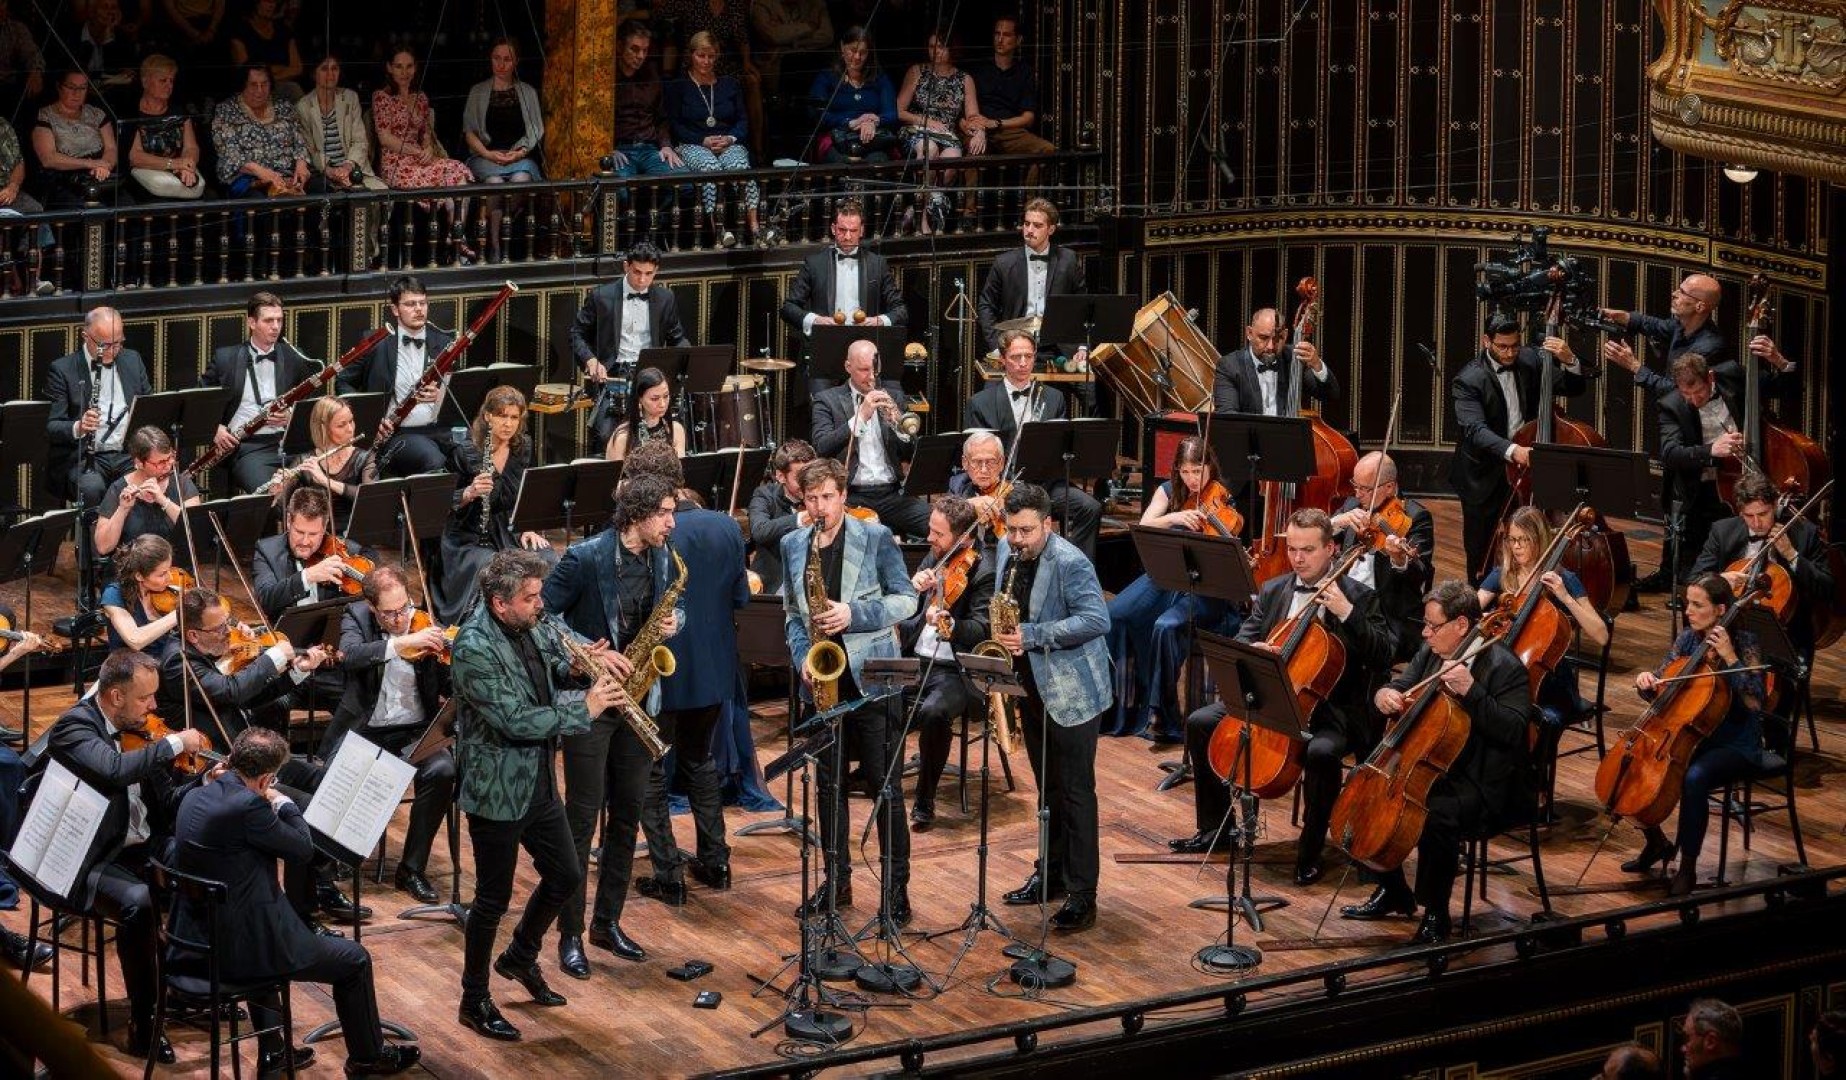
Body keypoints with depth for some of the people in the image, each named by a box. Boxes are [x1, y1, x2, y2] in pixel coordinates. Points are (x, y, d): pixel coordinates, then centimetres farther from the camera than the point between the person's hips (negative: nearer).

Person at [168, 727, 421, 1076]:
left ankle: (271, 1051, 44)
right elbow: (303, 849, -11)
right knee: (355, 960, 11)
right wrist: (285, 803, 4)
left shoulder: (194, 797, 2)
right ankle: (368, 1055, 31)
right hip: (239, 949, -9)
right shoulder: (247, 805, -23)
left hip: (193, 942, 9)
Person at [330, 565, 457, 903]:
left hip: (415, 731, 1)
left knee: (442, 771, -29)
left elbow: (448, 691, -2)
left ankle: (412, 868, -12)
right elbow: (349, 655, -24)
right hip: (364, 729, -1)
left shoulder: (426, 623, -1)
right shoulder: (356, 617, -2)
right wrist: (401, 643, -36)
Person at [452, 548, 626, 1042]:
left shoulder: (528, 629, 0)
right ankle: (475, 1002, 19)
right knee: (493, 898, 4)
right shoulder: (475, 648, -25)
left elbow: (559, 656, 19)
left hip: (538, 781, 8)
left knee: (566, 876, 18)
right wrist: (584, 709, -22)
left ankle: (520, 958, 40)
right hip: (496, 792, -8)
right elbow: (517, 722, -28)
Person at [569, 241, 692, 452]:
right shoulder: (601, 296, 3)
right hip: (612, 376, -1)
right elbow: (578, 334, 9)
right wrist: (590, 360, -9)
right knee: (604, 435, -23)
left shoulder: (665, 299, 11)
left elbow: (676, 338, 20)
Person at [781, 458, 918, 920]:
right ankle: (835, 878, 21)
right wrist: (802, 654, -4)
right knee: (829, 783, 11)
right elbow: (792, 611, 14)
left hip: (872, 674, -4)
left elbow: (907, 599, -5)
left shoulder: (876, 537, -5)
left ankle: (896, 885, 3)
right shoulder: (793, 545, 7)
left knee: (886, 785, -3)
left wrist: (854, 614, -18)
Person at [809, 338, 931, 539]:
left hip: (892, 494, 4)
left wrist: (897, 424, -8)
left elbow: (909, 455, 12)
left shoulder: (890, 398, 16)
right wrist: (860, 416, -19)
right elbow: (821, 448, -11)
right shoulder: (827, 400, 6)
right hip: (852, 496, -4)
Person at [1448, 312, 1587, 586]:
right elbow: (1475, 430, -30)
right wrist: (1511, 450, -47)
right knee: (1482, 562, 4)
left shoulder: (1529, 360, -1)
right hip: (1485, 481, -4)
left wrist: (1569, 360, -20)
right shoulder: (1468, 381, -17)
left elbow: (1575, 389, 2)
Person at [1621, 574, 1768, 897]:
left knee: (1694, 778, -36)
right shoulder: (1687, 639, 3)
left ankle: (1687, 868, -19)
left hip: (1734, 746, -6)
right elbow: (1658, 690, 9)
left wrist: (1730, 658, -28)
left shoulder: (1742, 642, -13)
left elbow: (1754, 702, -23)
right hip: (1689, 737, 7)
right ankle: (1657, 843, 12)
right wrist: (1646, 680, -13)